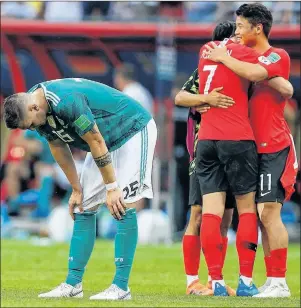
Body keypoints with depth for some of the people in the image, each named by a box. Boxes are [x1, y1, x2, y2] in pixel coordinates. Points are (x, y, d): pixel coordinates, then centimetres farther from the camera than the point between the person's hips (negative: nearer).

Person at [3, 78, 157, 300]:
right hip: (107, 140, 9)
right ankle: (73, 284, 5)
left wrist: (112, 188, -21)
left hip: (134, 132, -9)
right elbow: (59, 148, 5)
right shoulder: (38, 111, -8)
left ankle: (121, 286, -15)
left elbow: (96, 143, -28)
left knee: (123, 206, -16)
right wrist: (76, 190, 8)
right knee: (83, 208, 4)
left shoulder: (67, 102, -34)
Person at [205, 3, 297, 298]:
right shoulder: (248, 59, 18)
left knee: (268, 211, -13)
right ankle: (272, 281, 9)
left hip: (274, 147, -8)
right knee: (263, 215, 7)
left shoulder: (277, 57, -7)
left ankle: (279, 282, -12)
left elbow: (255, 74, -27)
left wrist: (223, 58, -14)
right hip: (255, 147, 8)